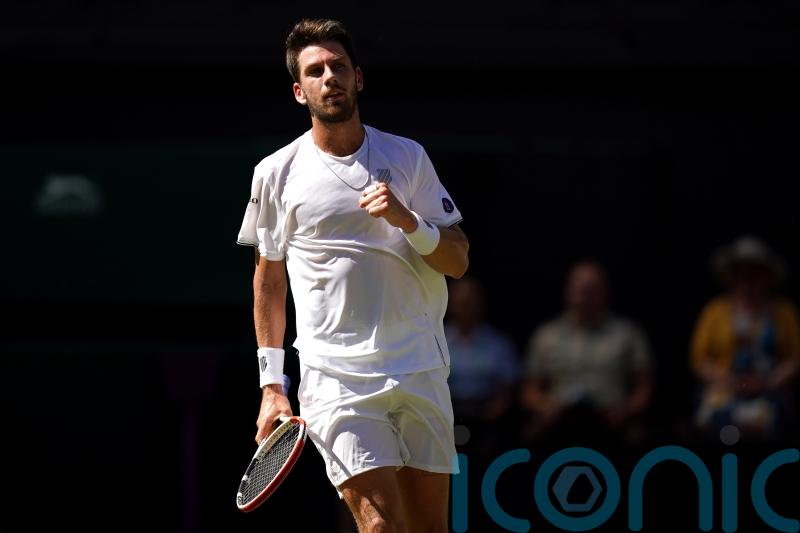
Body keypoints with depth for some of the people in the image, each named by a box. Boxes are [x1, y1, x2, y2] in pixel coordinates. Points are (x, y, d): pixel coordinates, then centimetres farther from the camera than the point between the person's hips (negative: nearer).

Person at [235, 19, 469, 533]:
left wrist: (407, 221, -13)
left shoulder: (408, 157, 8)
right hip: (335, 377, -3)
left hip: (422, 373, 3)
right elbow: (269, 283, 12)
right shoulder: (277, 173, 4)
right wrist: (272, 385, 7)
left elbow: (458, 261, 7)